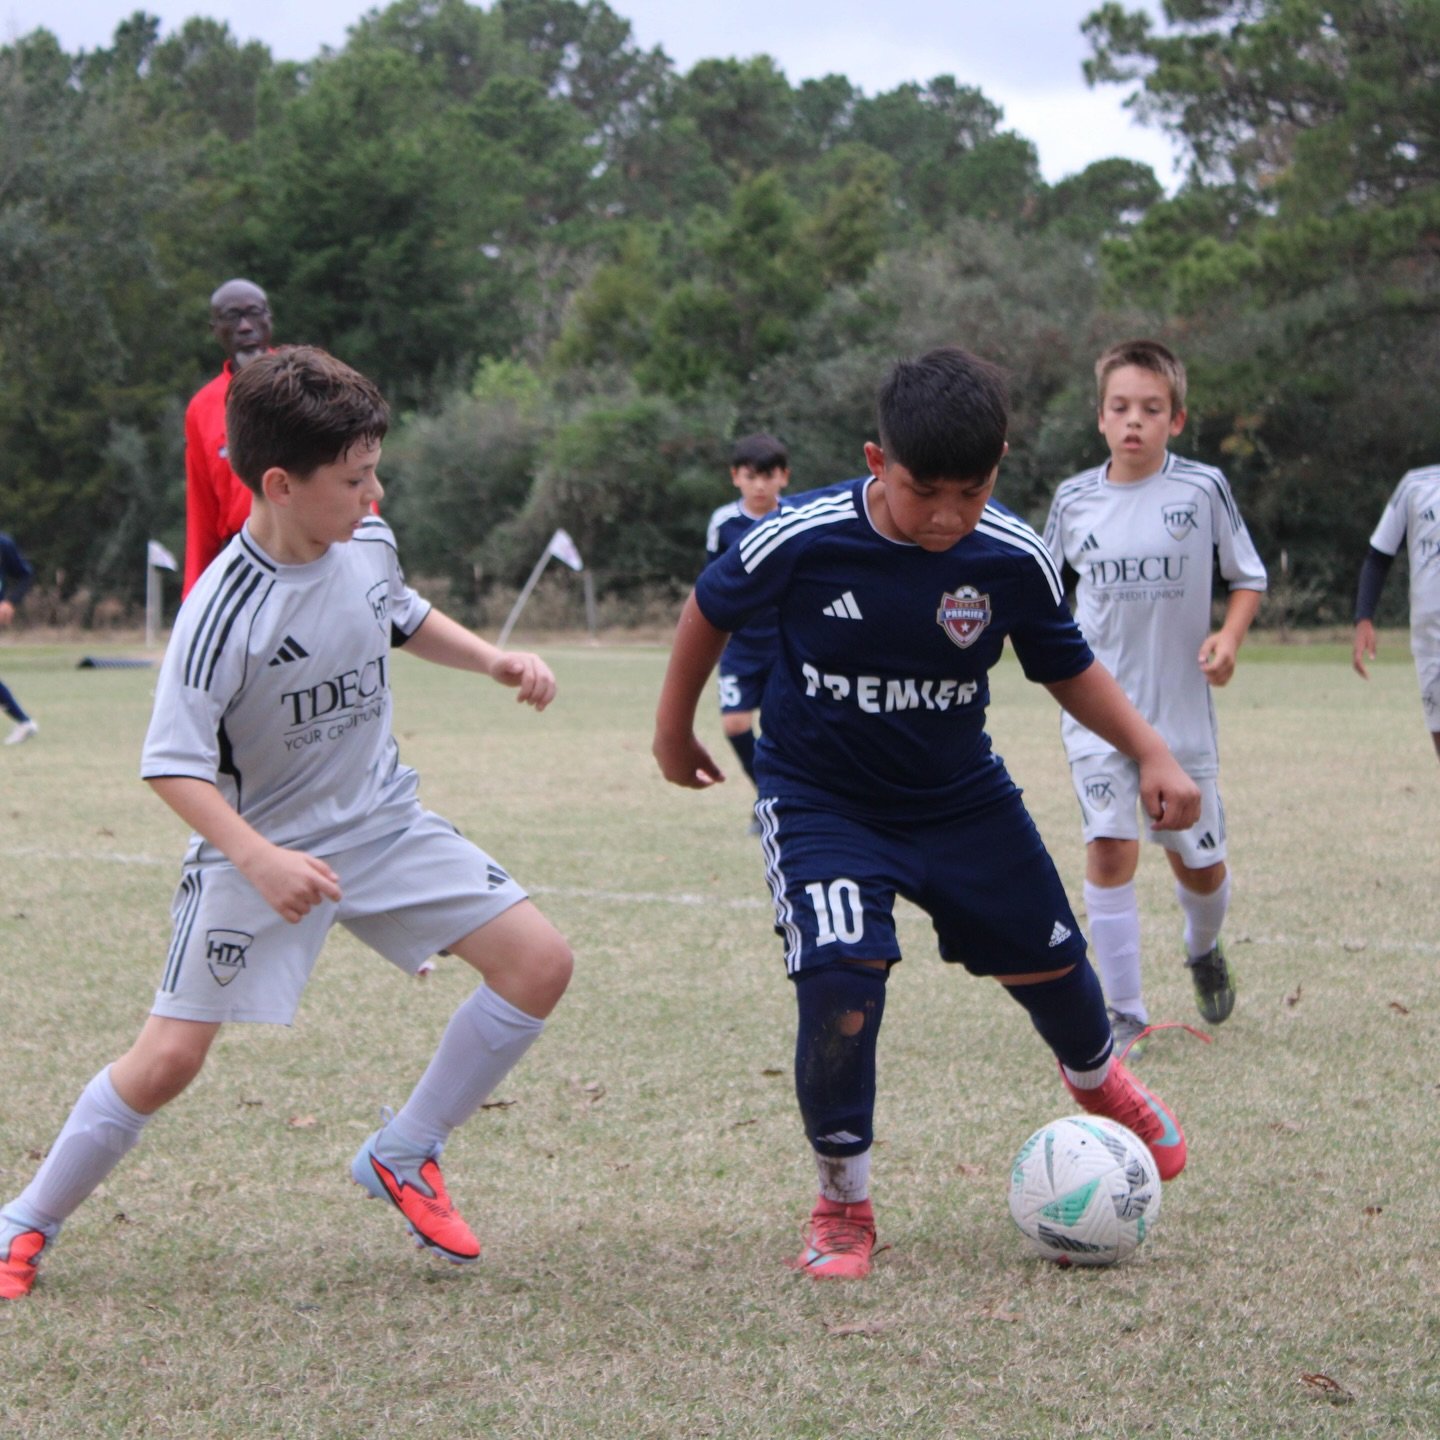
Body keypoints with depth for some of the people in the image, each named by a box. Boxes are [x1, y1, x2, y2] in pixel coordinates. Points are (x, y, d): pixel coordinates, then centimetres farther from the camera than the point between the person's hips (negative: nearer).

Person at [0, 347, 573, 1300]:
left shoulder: (367, 543, -6)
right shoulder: (223, 611, -26)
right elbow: (173, 765, -24)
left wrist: (495, 660, 4)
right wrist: (260, 861, -36)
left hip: (384, 822, 6)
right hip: (257, 847, -6)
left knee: (540, 965, -5)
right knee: (167, 1061, -9)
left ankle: (403, 1157, 10)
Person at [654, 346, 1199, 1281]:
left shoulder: (1015, 560, -17)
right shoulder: (804, 542, -24)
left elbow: (1066, 666, 1)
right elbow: (711, 609, -4)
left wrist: (1151, 753, -11)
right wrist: (676, 729, 7)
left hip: (960, 792, 3)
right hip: (821, 799, -3)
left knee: (1046, 959, 13)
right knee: (843, 973, -23)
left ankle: (1097, 1076, 52)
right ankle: (844, 1204, -3)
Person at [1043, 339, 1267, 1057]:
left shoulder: (1203, 487, -5)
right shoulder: (1074, 499, 1)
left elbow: (1248, 576, 5)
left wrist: (1229, 636, -12)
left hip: (1182, 709, 0)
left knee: (1198, 863, 9)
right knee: (1110, 849, -14)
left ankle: (1203, 949, 44)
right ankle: (1125, 1015, -5)